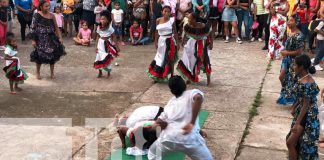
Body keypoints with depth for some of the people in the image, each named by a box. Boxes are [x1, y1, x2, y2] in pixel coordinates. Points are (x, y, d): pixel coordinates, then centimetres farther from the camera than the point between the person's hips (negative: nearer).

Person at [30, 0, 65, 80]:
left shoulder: (52, 16, 0)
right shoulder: (37, 15, -8)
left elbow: (56, 28, 4)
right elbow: (33, 28, -7)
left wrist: (60, 38, -3)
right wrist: (33, 40, -9)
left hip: (51, 38, 3)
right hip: (41, 39, -3)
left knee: (53, 55, 6)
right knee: (40, 55, 4)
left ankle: (52, 73, 24)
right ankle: (38, 72, 26)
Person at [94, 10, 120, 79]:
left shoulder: (110, 28, -14)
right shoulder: (99, 28, -4)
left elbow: (114, 37, -9)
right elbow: (98, 37, 5)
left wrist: (116, 46, -8)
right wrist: (97, 46, 4)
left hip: (108, 44, -3)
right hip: (101, 44, 3)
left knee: (108, 58, 2)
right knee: (99, 57, 6)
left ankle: (108, 73, 19)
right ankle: (100, 72, 22)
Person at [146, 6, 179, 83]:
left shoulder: (172, 20, -4)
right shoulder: (158, 20, 2)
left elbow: (175, 32, 0)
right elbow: (156, 32, 9)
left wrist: (177, 42, -2)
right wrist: (156, 41, 6)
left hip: (170, 41, -2)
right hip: (161, 41, 2)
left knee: (170, 59, 3)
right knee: (161, 58, 9)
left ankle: (172, 76, 14)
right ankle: (158, 76, 21)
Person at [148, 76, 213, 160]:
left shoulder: (170, 103, 26)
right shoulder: (192, 93, 14)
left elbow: (159, 122, 21)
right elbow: (198, 97, -11)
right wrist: (192, 123, -9)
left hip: (168, 137, 3)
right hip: (189, 138, -3)